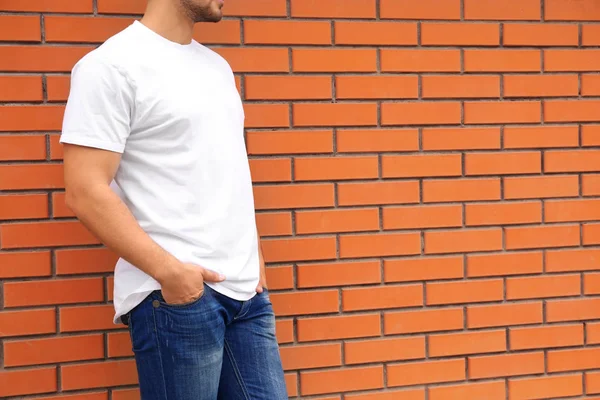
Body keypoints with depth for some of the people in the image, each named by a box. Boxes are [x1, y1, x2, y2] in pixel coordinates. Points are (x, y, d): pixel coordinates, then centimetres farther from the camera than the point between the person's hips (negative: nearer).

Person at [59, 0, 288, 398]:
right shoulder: (112, 65, -7)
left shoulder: (218, 67, 16)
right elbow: (85, 192, -14)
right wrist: (169, 270, -19)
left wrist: (257, 266, 12)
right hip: (176, 294, -7)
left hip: (246, 290, 7)